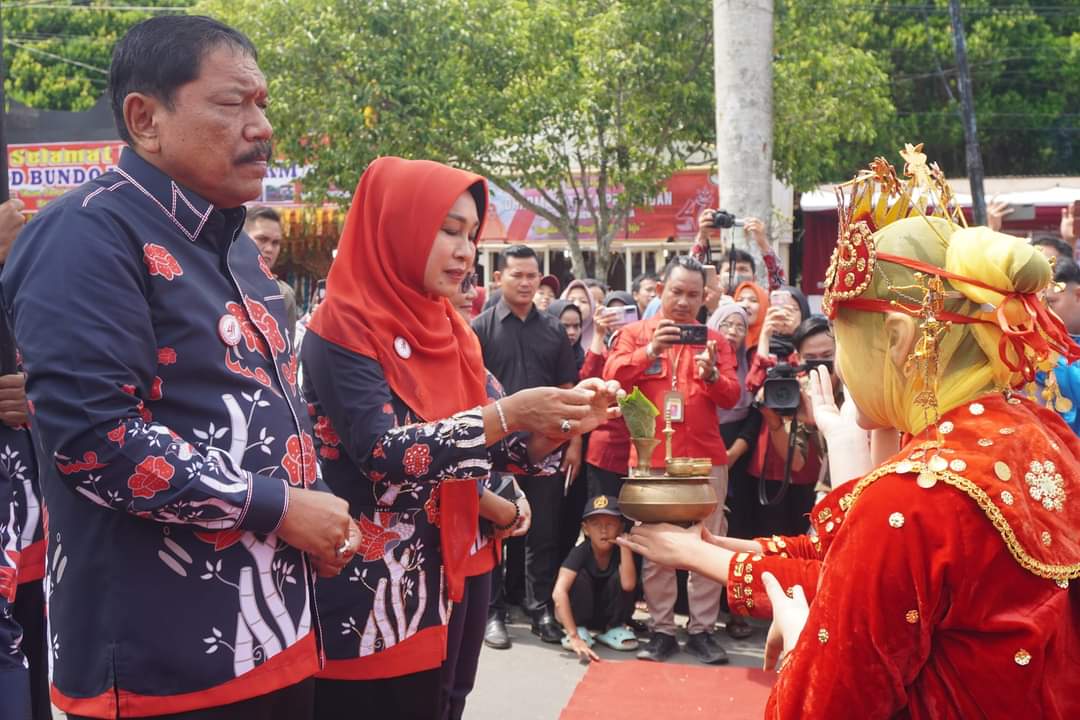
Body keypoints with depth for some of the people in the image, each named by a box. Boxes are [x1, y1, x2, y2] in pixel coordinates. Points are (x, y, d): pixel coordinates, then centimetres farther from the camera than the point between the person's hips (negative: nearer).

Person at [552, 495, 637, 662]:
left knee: (618, 577, -26)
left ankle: (614, 629, -6)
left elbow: (628, 584, -37)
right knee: (581, 576, -29)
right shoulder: (581, 552, -24)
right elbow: (559, 592, -37)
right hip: (581, 613, -2)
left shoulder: (619, 551, -18)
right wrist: (574, 636, -46)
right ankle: (579, 628, -12)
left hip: (611, 615, 2)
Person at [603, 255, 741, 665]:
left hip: (705, 458, 1)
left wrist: (710, 373, -18)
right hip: (651, 457, -1)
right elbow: (612, 377, -9)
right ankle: (661, 630, 12)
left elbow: (731, 397, 1)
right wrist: (650, 351, -20)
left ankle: (702, 629, 12)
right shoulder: (634, 334, 6)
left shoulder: (714, 339, 9)